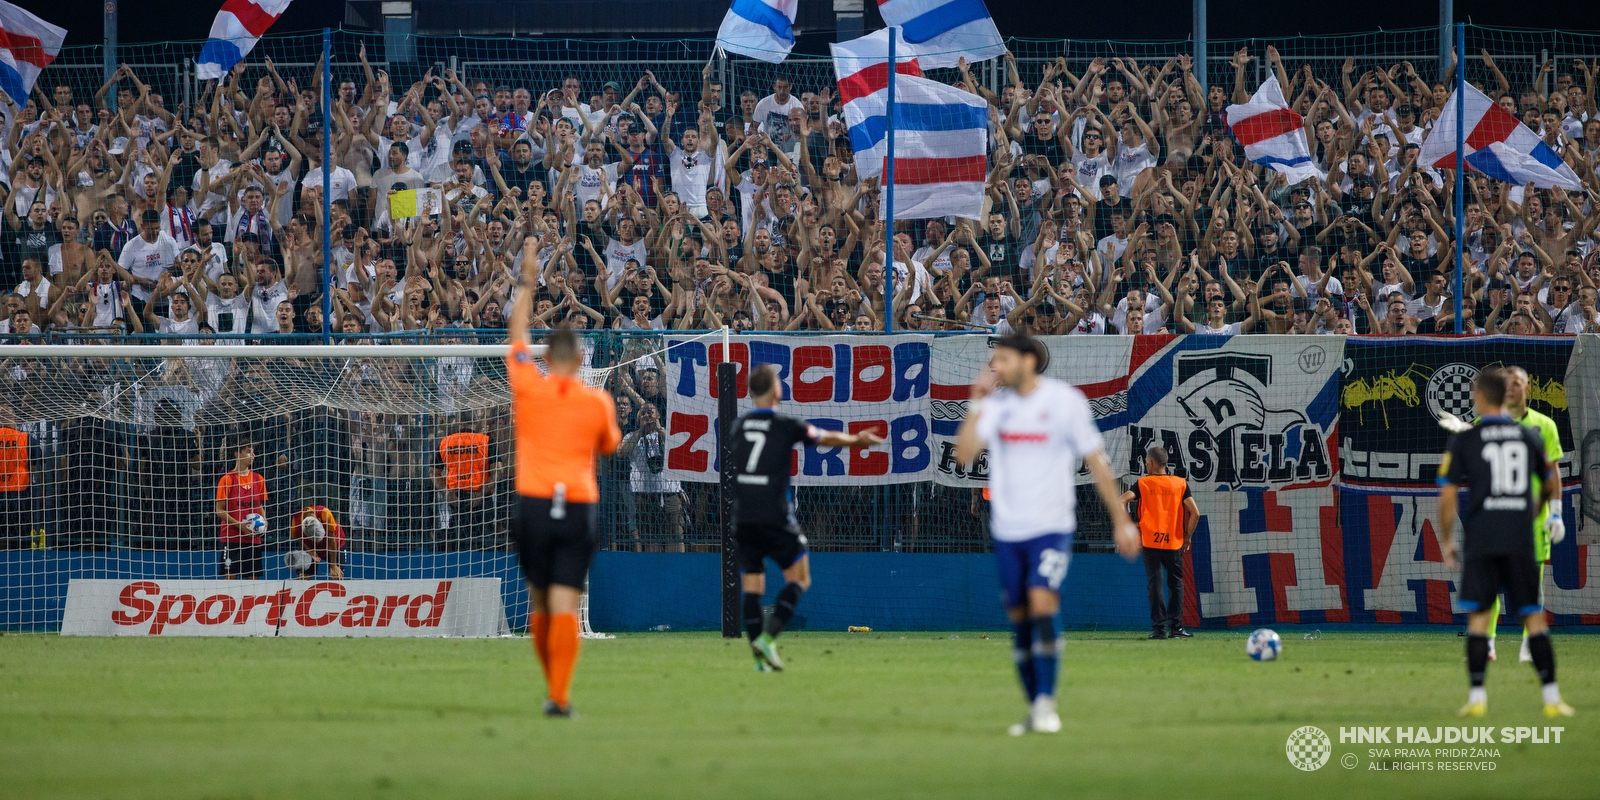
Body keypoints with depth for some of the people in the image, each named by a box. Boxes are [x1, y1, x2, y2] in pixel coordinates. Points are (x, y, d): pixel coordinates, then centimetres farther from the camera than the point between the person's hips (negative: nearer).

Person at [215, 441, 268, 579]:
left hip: (253, 537, 4)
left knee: (253, 575, 2)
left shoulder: (258, 479, 11)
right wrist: (239, 524, -15)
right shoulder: (228, 479, -3)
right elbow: (220, 510, -4)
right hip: (231, 537, -4)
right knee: (230, 575, -6)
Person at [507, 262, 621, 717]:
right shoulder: (597, 402, 2)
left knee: (541, 605, 13)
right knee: (565, 607, -5)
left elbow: (517, 337, 16)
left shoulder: (529, 388, 1)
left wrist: (528, 288, 28)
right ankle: (559, 696, -16)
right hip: (580, 508, 0)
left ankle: (554, 687, 19)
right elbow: (609, 446, 20)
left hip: (533, 505, 0)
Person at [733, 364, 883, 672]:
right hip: (776, 517, -4)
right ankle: (767, 637, -9)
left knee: (752, 586, 7)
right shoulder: (786, 426, -4)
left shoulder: (739, 425, 9)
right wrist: (858, 440, 33)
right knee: (798, 579, 9)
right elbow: (827, 438, 12)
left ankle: (760, 656, 1)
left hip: (743, 518, 4)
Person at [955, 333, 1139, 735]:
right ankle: (1034, 710, 15)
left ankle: (1046, 702, -16)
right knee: (1019, 620, 6)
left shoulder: (1065, 401, -6)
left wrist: (1121, 521, 0)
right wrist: (977, 403, -11)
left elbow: (1096, 460, -1)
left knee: (1041, 605, -20)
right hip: (1007, 530, 4)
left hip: (1050, 525, -4)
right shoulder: (996, 404, 4)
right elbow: (964, 453, -7)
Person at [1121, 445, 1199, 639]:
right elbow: (1195, 513, -5)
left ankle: (1159, 627, -2)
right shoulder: (1180, 484, 3)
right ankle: (1176, 627, 6)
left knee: (1154, 585, 2)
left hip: (1150, 542, -1)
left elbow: (1120, 503, -12)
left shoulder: (1142, 484, 0)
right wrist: (1188, 537, 7)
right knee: (1176, 583, 10)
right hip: (1174, 543, 1)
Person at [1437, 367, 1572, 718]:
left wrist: (1446, 541, 8)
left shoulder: (1464, 441, -2)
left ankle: (1477, 696, 1)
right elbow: (1552, 485, 21)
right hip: (1521, 541, 2)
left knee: (1478, 618, 6)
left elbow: (1448, 496, -4)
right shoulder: (1530, 437, 7)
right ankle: (1552, 696, 3)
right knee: (1534, 618, 7)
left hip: (1480, 543, -2)